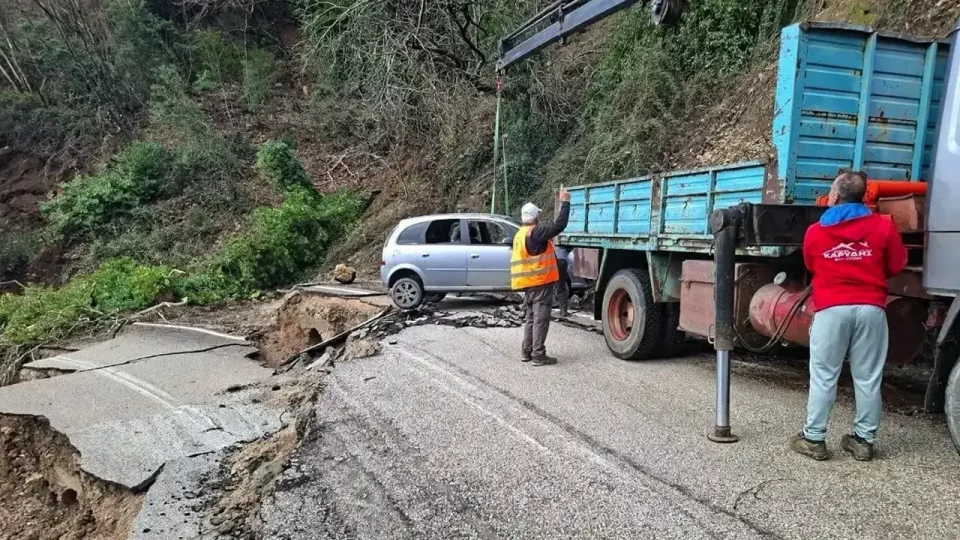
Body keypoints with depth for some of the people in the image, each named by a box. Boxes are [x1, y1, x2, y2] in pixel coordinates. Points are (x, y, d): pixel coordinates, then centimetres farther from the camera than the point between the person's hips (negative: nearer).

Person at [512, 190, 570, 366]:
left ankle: (526, 352, 19)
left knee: (530, 318, 16)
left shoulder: (520, 234, 13)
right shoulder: (535, 232, -16)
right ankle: (538, 355, -3)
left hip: (529, 283, 9)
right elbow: (559, 225, -21)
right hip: (540, 282, -9)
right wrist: (565, 202, -13)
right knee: (540, 319, -5)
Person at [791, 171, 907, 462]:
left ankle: (813, 438, 9)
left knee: (823, 377, 5)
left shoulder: (815, 231, 1)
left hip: (831, 310, -1)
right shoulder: (884, 226, 0)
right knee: (868, 378, 9)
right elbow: (897, 265, 9)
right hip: (870, 309, 1)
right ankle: (864, 439, 17)